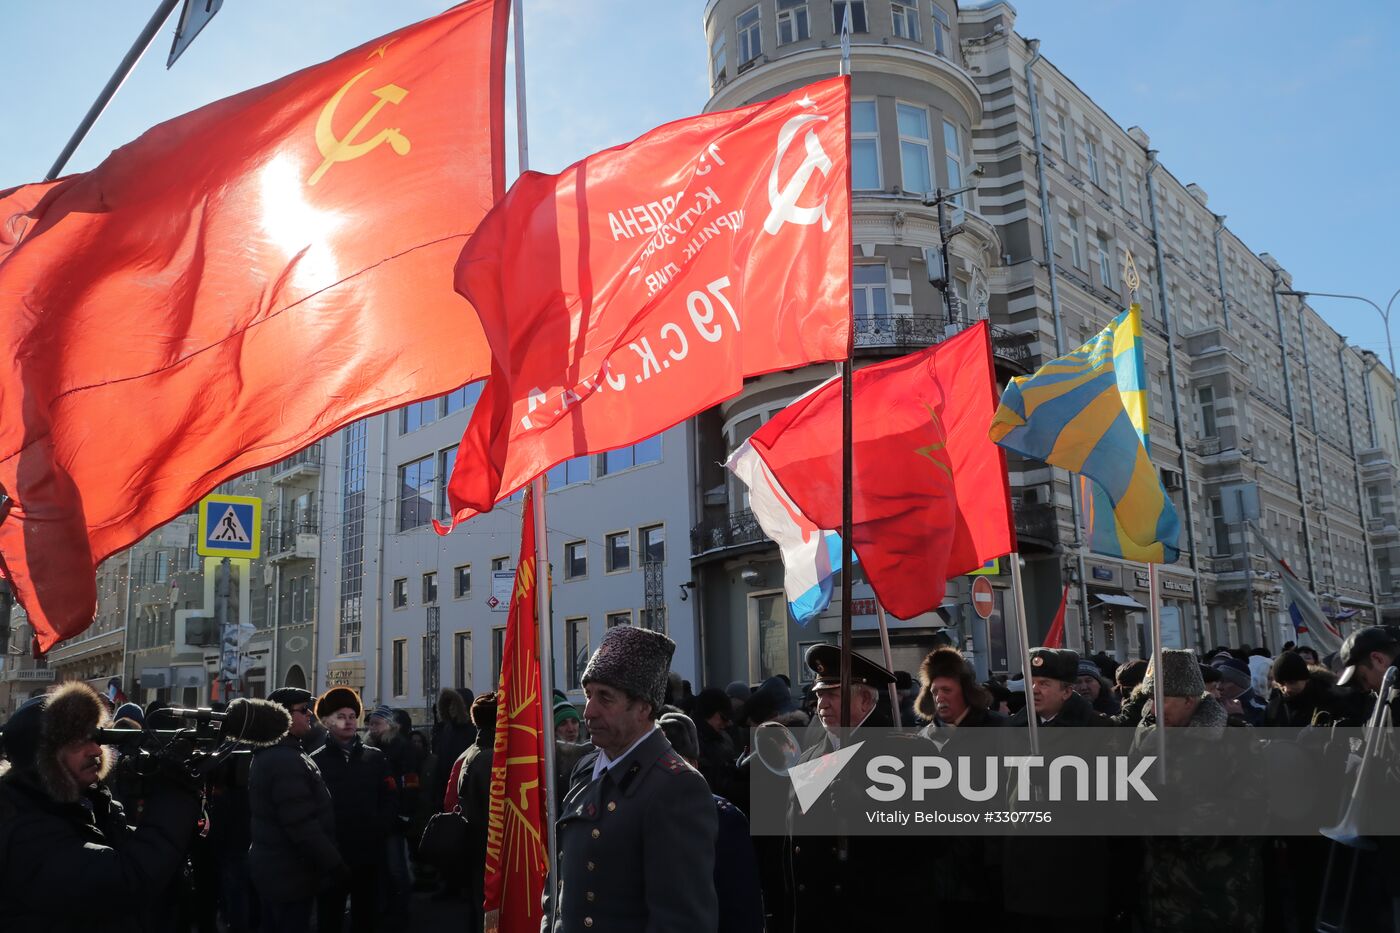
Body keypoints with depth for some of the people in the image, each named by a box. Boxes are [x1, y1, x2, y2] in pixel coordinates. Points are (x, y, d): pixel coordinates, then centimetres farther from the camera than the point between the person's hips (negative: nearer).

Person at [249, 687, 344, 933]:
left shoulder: (269, 754, 12)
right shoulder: (287, 760, -23)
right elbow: (303, 825, -27)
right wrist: (333, 863, -20)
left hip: (272, 867, 10)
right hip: (289, 873, -10)